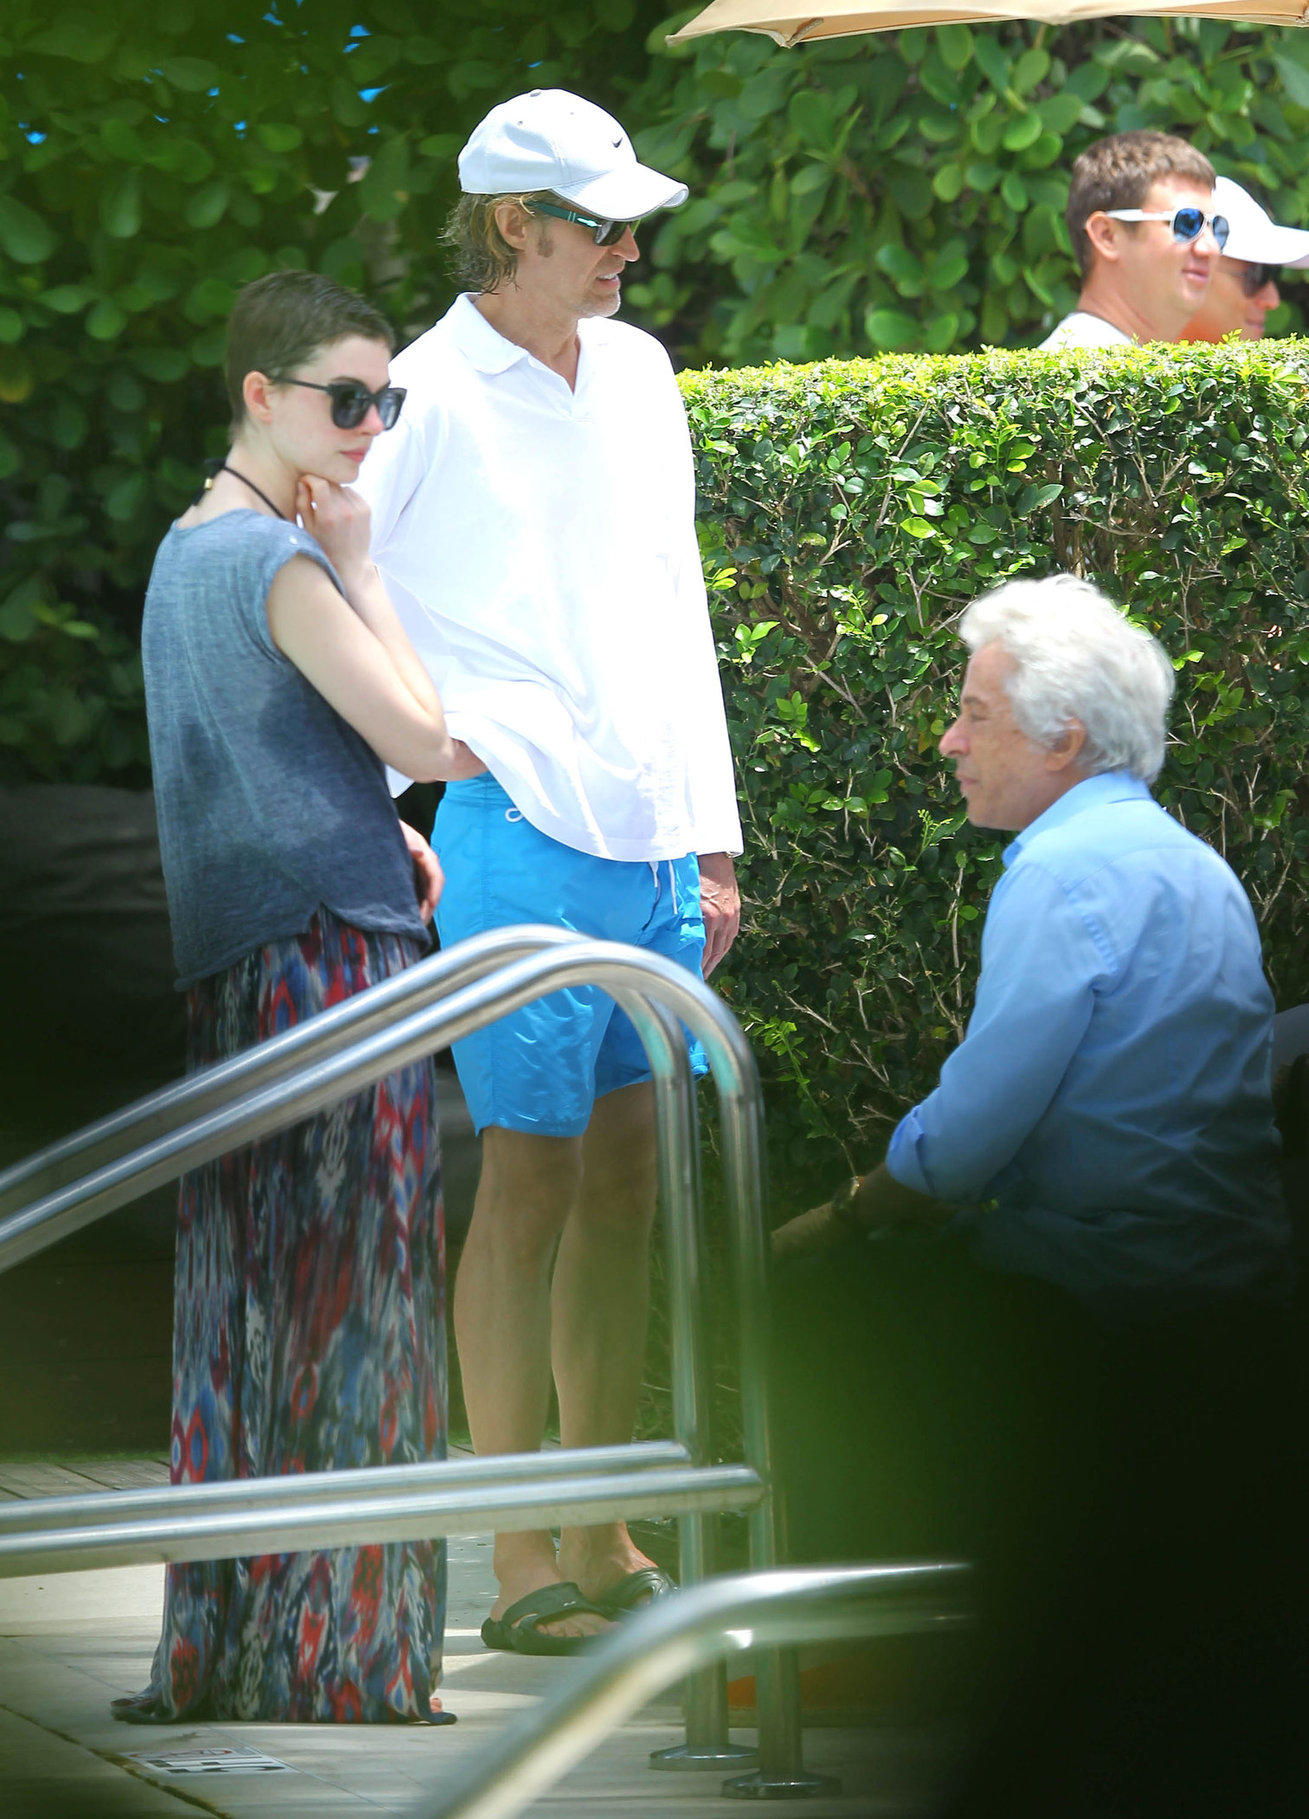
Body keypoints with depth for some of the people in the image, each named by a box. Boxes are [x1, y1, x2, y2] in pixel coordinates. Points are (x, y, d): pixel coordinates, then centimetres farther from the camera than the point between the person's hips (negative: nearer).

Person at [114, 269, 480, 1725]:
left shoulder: (187, 550, 17)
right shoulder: (280, 561, -13)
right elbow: (429, 742, -14)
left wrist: (380, 843, 15)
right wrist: (361, 568, -7)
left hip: (230, 967, 9)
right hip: (331, 958, -9)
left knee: (244, 1311, 10)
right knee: (345, 1309, -6)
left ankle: (219, 1646, 12)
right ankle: (334, 1653, -5)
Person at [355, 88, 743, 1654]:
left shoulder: (636, 375, 14)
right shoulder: (431, 397, -7)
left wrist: (711, 837, 18)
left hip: (651, 843, 7)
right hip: (520, 836, -7)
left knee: (627, 1183, 9)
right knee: (530, 1180, -6)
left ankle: (606, 1548, 17)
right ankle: (522, 1569, -1)